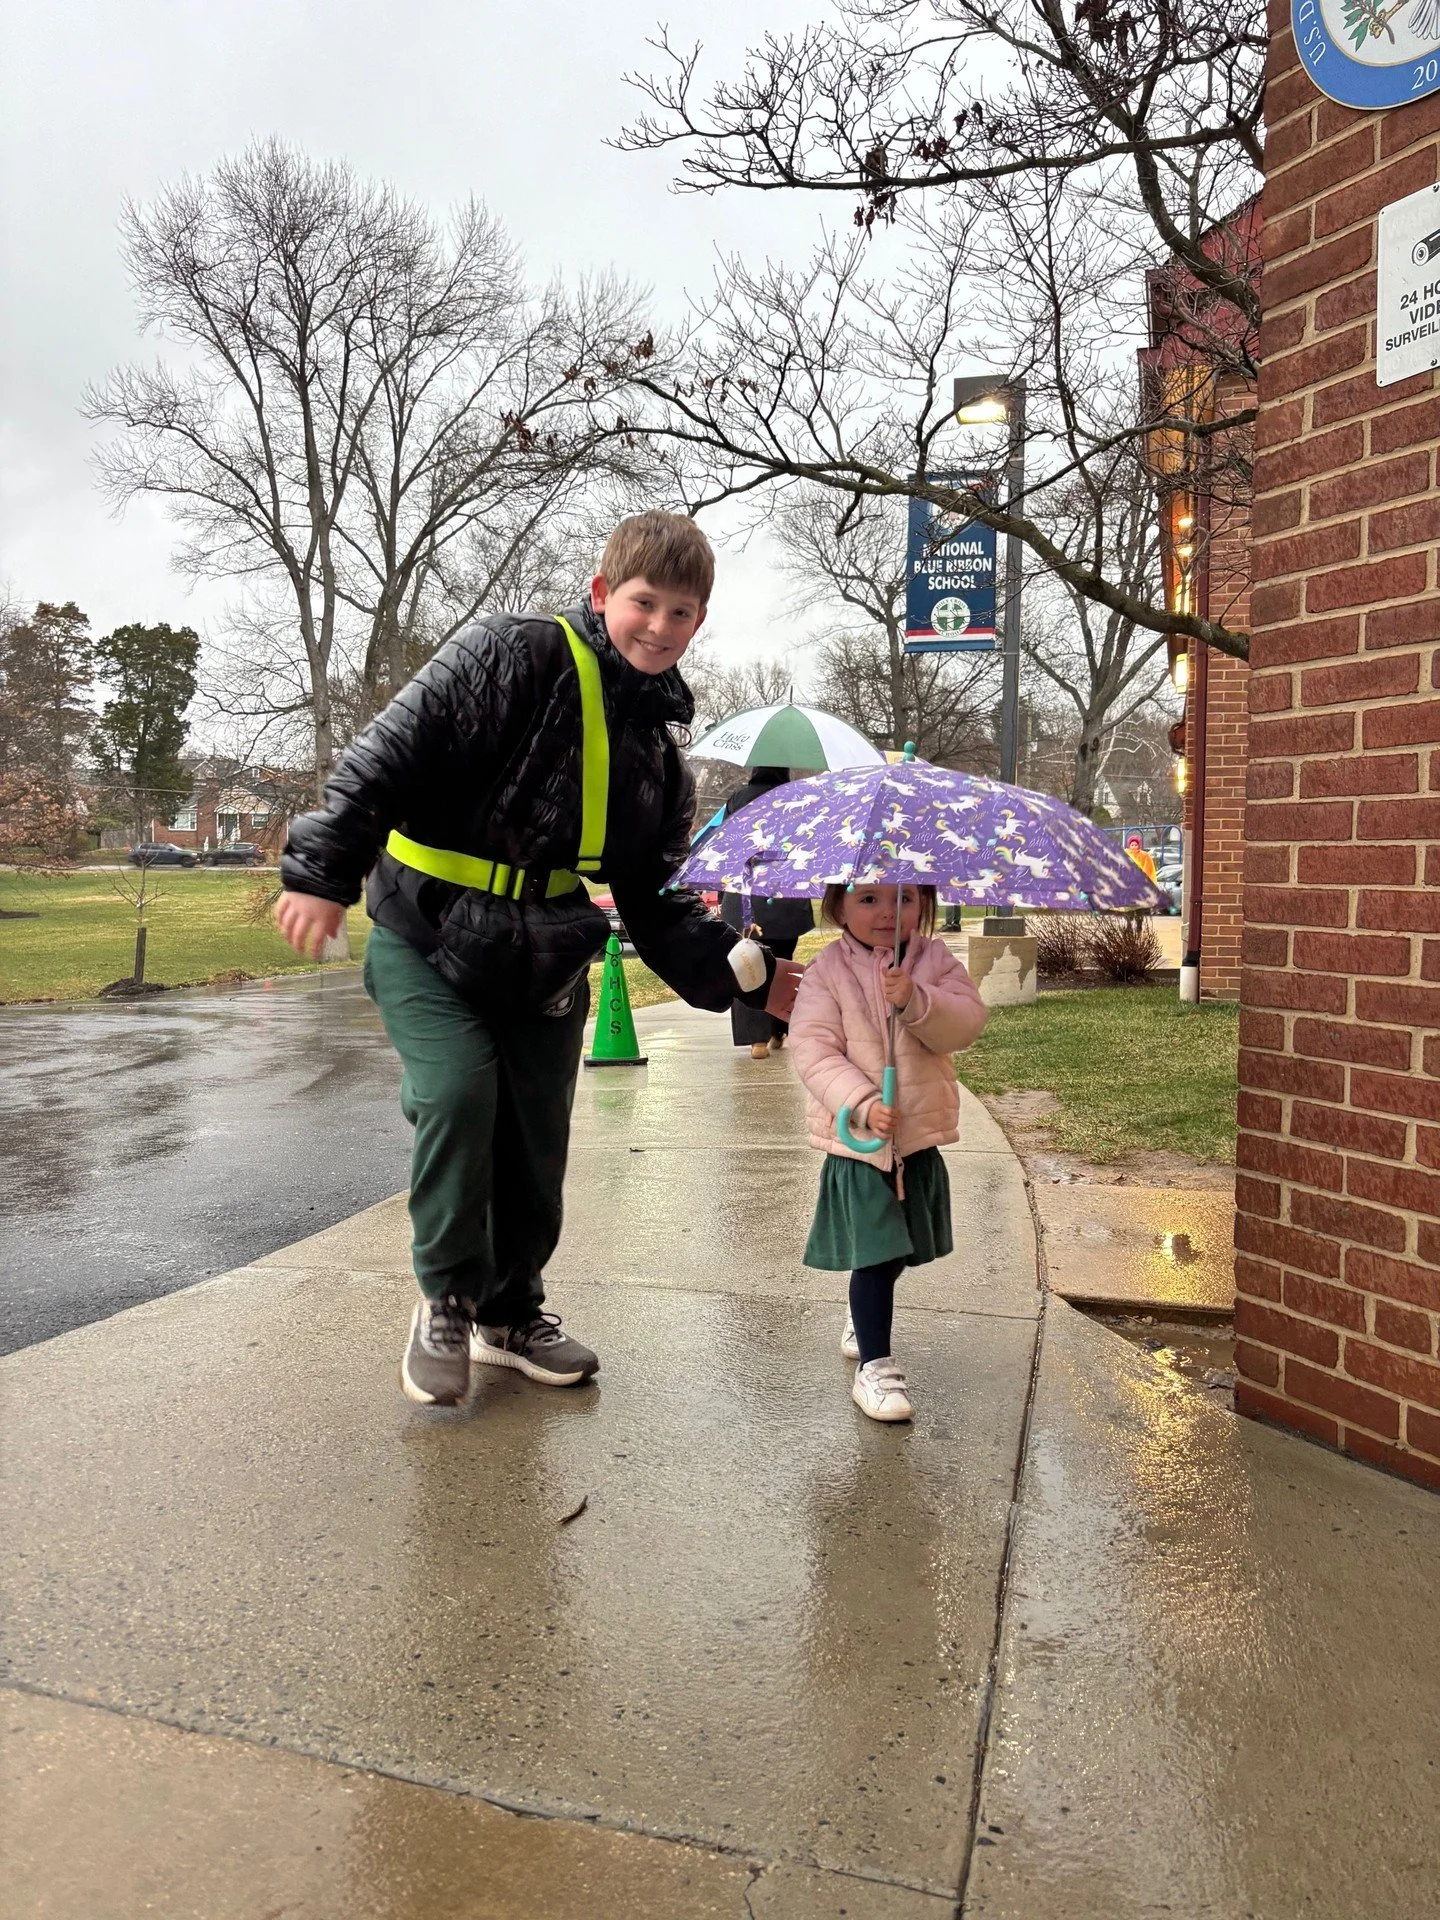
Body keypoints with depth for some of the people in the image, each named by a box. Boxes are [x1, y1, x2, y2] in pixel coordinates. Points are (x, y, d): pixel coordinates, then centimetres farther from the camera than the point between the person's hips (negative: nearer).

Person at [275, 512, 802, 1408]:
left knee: (538, 1133, 7)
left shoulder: (659, 752, 6)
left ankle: (512, 1313, 29)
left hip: (547, 963, 5)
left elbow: (657, 903, 7)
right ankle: (446, 1303, 3)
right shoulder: (519, 655, -13)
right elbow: (393, 752, -18)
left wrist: (742, 971, -5)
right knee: (458, 1093, -21)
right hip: (429, 937, -5)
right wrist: (326, 873, -24)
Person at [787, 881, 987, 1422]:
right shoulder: (827, 972, -10)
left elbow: (967, 1022, -13)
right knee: (876, 1253, -6)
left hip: (922, 1138, 4)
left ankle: (861, 1321, 47)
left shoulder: (936, 961, 0)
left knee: (892, 1252, 21)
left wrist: (915, 1001, -31)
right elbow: (813, 1049, -17)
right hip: (857, 1141, -4)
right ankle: (874, 1365, 6)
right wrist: (863, 1105, -28)